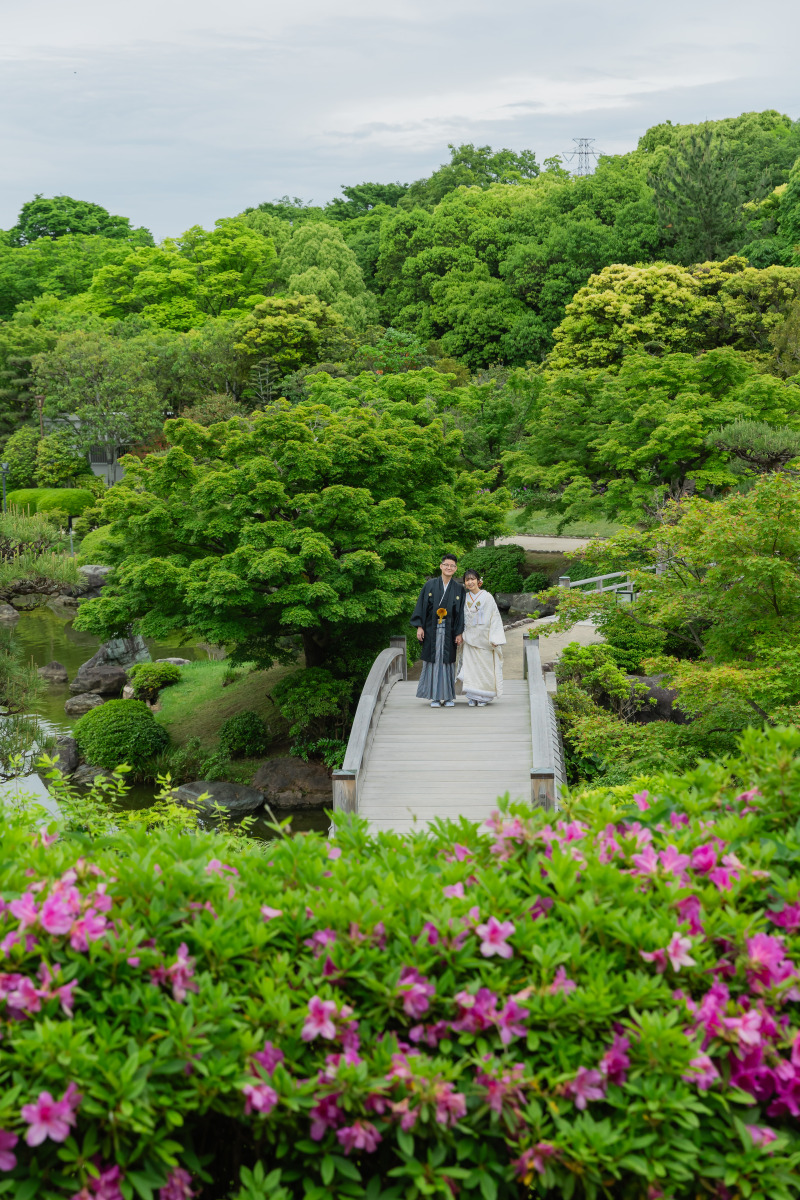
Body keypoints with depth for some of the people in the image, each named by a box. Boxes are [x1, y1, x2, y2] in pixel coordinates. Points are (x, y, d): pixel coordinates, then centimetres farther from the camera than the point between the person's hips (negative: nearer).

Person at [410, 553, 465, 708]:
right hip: (432, 630, 0)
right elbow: (422, 606, 4)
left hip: (449, 631, 0)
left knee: (448, 662, 2)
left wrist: (459, 633, -1)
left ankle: (448, 696, 9)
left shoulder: (459, 588, 5)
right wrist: (419, 626, -4)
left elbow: (460, 612, 5)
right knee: (434, 661, 0)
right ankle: (435, 697, 5)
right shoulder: (430, 585, 4)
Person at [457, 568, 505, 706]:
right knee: (470, 666, -2)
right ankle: (472, 697, 3)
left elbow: (495, 617, -5)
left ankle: (483, 697, 6)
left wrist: (494, 638, -11)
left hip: (484, 639, -3)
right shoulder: (465, 598, 8)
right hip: (470, 638, 3)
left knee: (484, 666, -2)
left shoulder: (487, 597, -3)